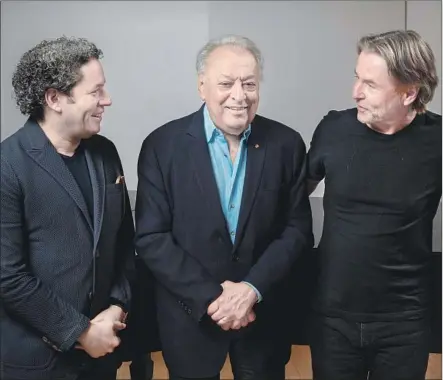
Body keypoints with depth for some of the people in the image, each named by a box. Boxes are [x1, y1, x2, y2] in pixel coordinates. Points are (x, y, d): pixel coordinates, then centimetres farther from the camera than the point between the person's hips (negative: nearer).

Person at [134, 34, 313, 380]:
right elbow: (151, 238, -10)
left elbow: (298, 230, -3)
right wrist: (211, 296, -16)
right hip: (190, 316, -1)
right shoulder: (163, 145, -9)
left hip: (264, 313, 1)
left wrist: (252, 288, -15)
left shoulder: (286, 144, -4)